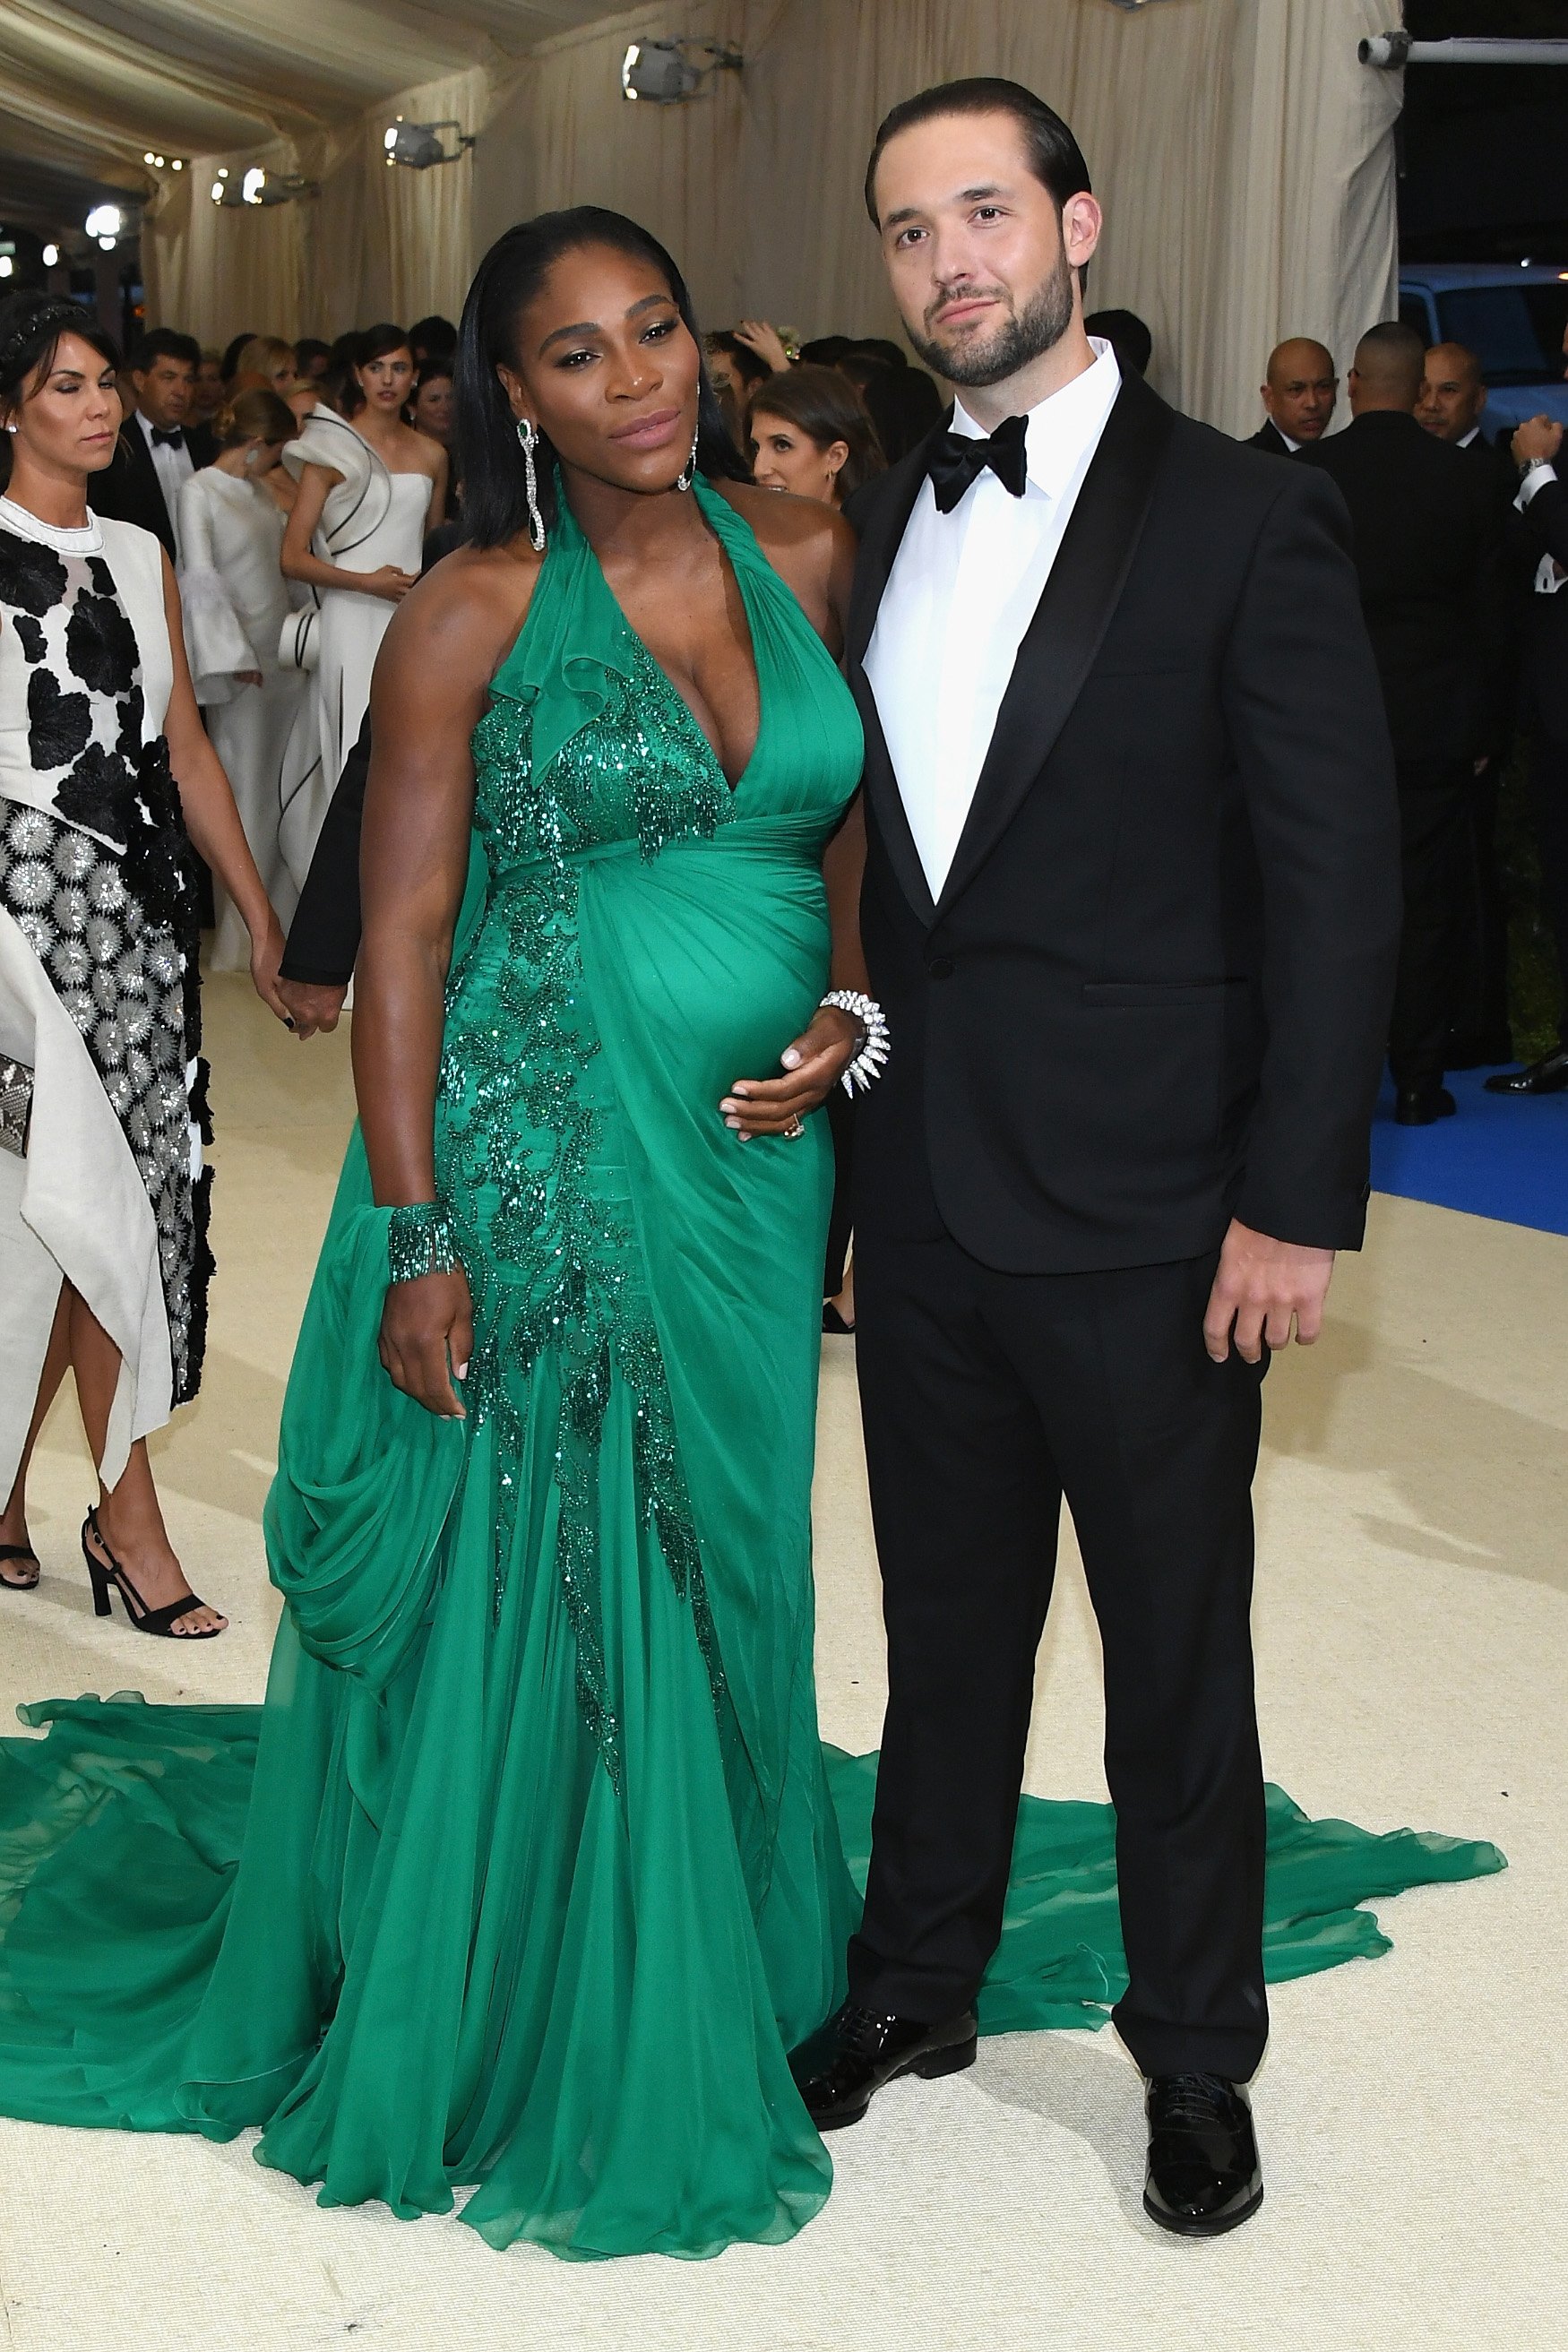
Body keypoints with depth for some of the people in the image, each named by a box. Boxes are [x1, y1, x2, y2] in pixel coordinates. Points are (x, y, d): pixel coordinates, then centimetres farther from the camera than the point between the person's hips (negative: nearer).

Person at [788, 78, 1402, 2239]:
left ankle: (1198, 2056, 27)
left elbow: (1338, 882, -10)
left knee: (1177, 1654, 9)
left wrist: (1294, 1203, -14)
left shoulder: (1244, 521, -8)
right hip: (923, 1199, 5)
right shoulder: (880, 524, 9)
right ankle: (919, 1983, 36)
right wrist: (843, 1090, 3)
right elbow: (868, 847, 12)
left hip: (1144, 1211, -5)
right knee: (946, 1621, 18)